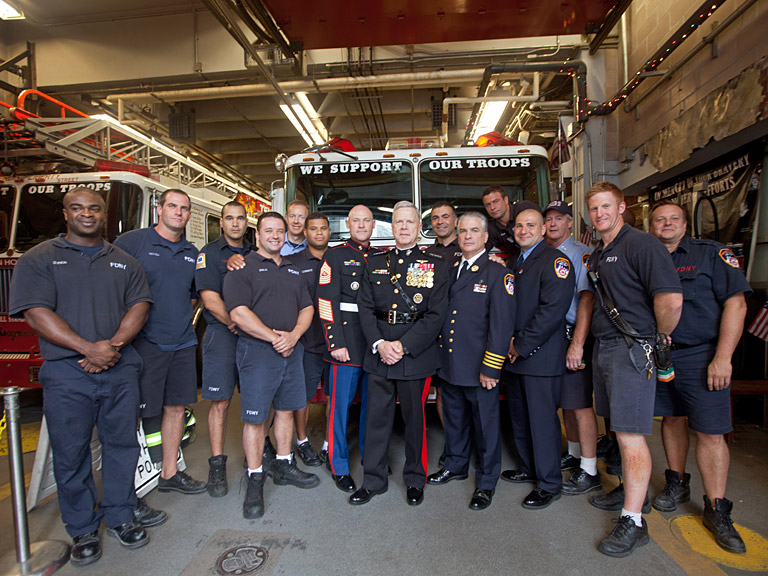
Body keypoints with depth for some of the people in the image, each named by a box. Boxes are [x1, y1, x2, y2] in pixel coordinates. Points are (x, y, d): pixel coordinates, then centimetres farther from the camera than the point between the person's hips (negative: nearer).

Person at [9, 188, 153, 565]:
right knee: (71, 455, 8)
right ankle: (82, 530, 25)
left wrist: (114, 345, -14)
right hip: (66, 374, -2)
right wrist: (89, 349, -18)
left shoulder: (124, 262, 12)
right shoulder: (39, 259, 3)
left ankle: (119, 516, 27)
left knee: (122, 445, 10)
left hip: (121, 369, 2)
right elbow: (35, 313, -8)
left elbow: (139, 306, 3)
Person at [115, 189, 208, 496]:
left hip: (182, 343, 6)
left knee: (176, 407, 12)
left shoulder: (192, 253, 13)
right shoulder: (131, 241, -4)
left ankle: (169, 474, 26)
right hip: (144, 343, -5)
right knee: (136, 412, 1)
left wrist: (182, 317, 7)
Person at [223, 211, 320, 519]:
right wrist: (274, 337, -16)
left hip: (292, 350, 6)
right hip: (257, 352, -5)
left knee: (286, 410, 15)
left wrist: (293, 335, -7)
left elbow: (306, 308, 11)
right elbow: (239, 312, -14)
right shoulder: (243, 268, -3)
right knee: (254, 418, 1)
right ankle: (255, 480, 15)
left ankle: (284, 465, 31)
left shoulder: (295, 271, 16)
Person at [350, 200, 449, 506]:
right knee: (377, 416, 10)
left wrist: (403, 346, -14)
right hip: (378, 354, 2)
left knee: (415, 418, 11)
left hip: (416, 355, -2)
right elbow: (365, 307, 4)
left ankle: (415, 479, 32)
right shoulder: (375, 263, 10)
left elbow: (435, 315, -7)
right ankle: (373, 480, 28)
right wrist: (379, 344, -10)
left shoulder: (435, 266, 1)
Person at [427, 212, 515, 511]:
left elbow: (502, 324, -13)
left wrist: (490, 368, -16)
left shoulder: (498, 274, -8)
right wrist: (440, 356, 9)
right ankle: (455, 465, 42)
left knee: (485, 424, 9)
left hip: (479, 368, -5)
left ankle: (486, 481, 28)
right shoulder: (449, 270, 10)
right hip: (449, 364, 6)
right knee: (454, 419, 21)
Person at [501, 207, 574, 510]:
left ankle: (549, 484, 16)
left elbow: (553, 309, -19)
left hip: (541, 356, -8)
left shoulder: (555, 261, -9)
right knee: (520, 416, 16)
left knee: (542, 419, 0)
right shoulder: (515, 263, 17)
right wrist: (509, 341, 3)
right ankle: (529, 468, 34)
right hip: (515, 354, 8)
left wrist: (522, 345, -16)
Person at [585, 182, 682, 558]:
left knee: (630, 435, -5)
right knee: (618, 429, 18)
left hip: (632, 351, -8)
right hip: (603, 349, 9)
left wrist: (662, 338, -6)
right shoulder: (596, 255, 15)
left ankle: (633, 521, 6)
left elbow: (671, 299, -20)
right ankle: (630, 490, 35)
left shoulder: (642, 245, -12)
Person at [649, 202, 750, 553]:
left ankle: (716, 510, 12)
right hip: (658, 355, 4)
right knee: (672, 419, 15)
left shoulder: (711, 253, -2)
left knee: (710, 432, -1)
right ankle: (677, 485, 32)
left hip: (701, 356, -3)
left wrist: (722, 358, -14)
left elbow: (736, 303, -8)